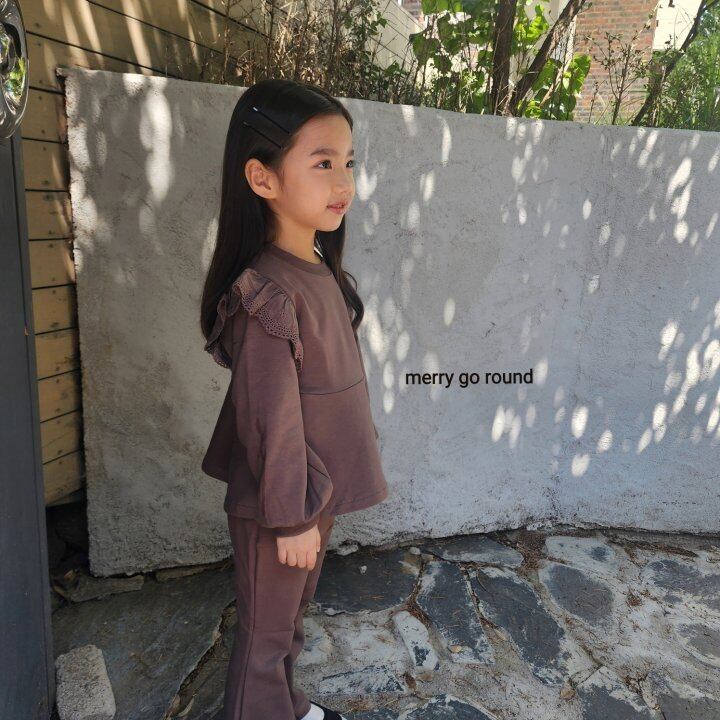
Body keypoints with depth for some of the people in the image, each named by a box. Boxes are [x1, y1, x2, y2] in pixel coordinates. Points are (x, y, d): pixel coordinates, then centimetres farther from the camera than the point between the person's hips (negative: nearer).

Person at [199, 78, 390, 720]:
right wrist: (291, 518, -14)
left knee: (294, 613, 28)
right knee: (266, 632, 16)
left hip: (318, 488, 9)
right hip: (280, 502, -8)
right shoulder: (267, 294, -27)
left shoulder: (321, 273, 1)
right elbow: (272, 422, -23)